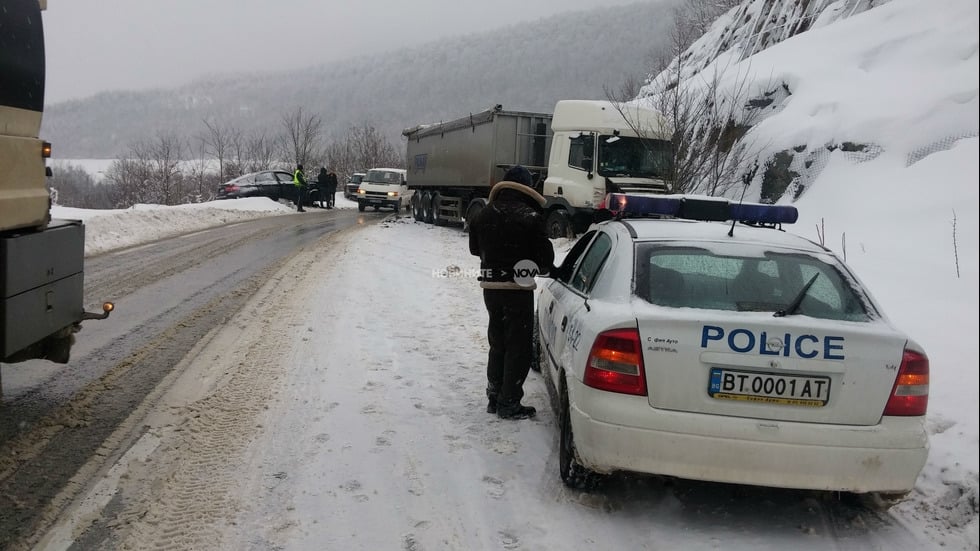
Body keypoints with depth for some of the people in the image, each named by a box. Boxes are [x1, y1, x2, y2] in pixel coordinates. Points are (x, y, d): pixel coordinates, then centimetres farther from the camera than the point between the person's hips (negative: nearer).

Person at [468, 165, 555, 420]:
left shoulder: (484, 215, 4)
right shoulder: (531, 217, -14)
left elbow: (475, 249, 16)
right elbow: (544, 256, -10)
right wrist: (544, 268, 11)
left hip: (490, 287, 6)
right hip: (518, 288, -6)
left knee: (497, 344, 19)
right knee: (519, 348, 3)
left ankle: (494, 398, 24)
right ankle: (509, 403, 5)